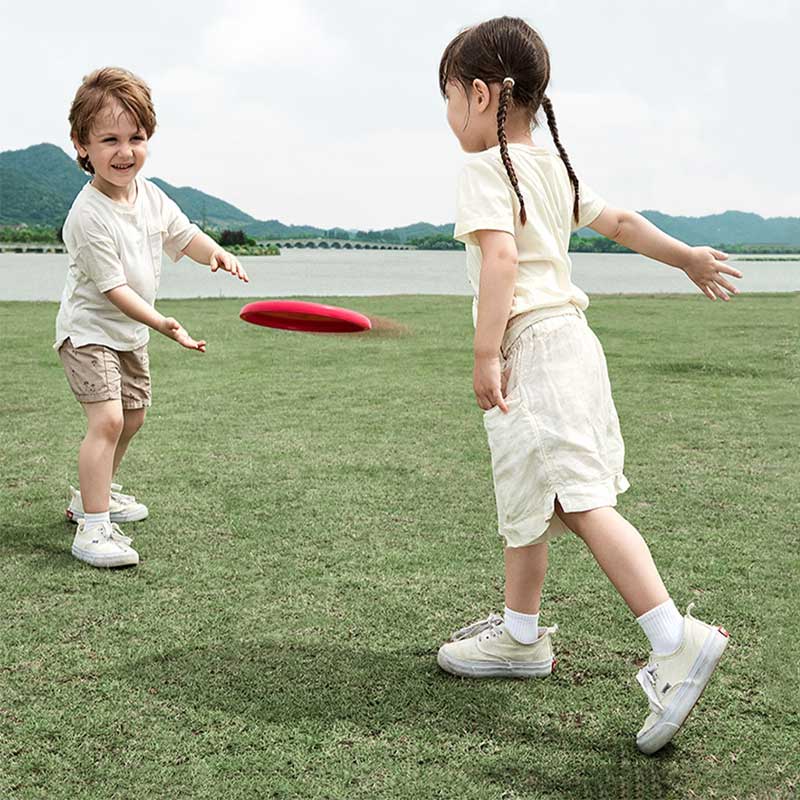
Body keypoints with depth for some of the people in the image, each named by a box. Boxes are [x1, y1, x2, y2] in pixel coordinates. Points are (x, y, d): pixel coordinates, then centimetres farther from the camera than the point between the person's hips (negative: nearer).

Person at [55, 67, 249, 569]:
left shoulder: (150, 196, -4)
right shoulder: (89, 215, -27)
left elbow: (184, 237, 9)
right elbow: (112, 288, -26)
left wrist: (216, 252, -13)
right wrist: (162, 324, -34)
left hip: (131, 331, 9)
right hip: (89, 329, -8)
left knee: (133, 416, 19)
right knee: (107, 419, -21)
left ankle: (92, 494, 39)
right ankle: (93, 528, -18)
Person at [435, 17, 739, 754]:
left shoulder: (488, 168, -8)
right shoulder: (553, 166, 18)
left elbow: (501, 256, -21)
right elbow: (619, 220, 26)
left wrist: (485, 354, -23)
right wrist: (688, 256, 37)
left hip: (532, 344, -10)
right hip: (569, 335, 10)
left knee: (579, 501, -17)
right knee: (527, 497, 17)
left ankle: (677, 641, -23)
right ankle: (520, 635, 28)